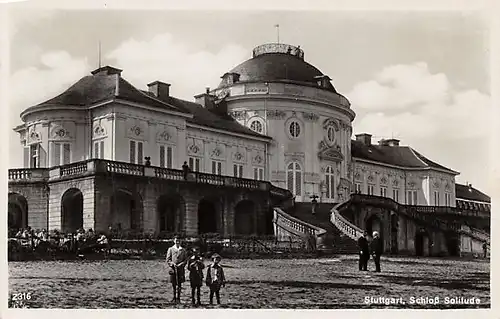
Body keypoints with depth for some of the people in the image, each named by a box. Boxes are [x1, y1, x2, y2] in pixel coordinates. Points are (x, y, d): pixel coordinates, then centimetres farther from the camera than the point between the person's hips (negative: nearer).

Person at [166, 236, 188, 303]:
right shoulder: (170, 249, 7)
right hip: (173, 268, -1)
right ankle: (174, 297, 12)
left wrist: (181, 264, -9)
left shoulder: (183, 250, 9)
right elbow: (168, 259, 5)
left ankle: (178, 298, 7)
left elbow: (185, 260, 8)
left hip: (180, 269, 1)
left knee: (179, 284, 1)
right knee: (173, 284, 2)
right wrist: (172, 264, -11)